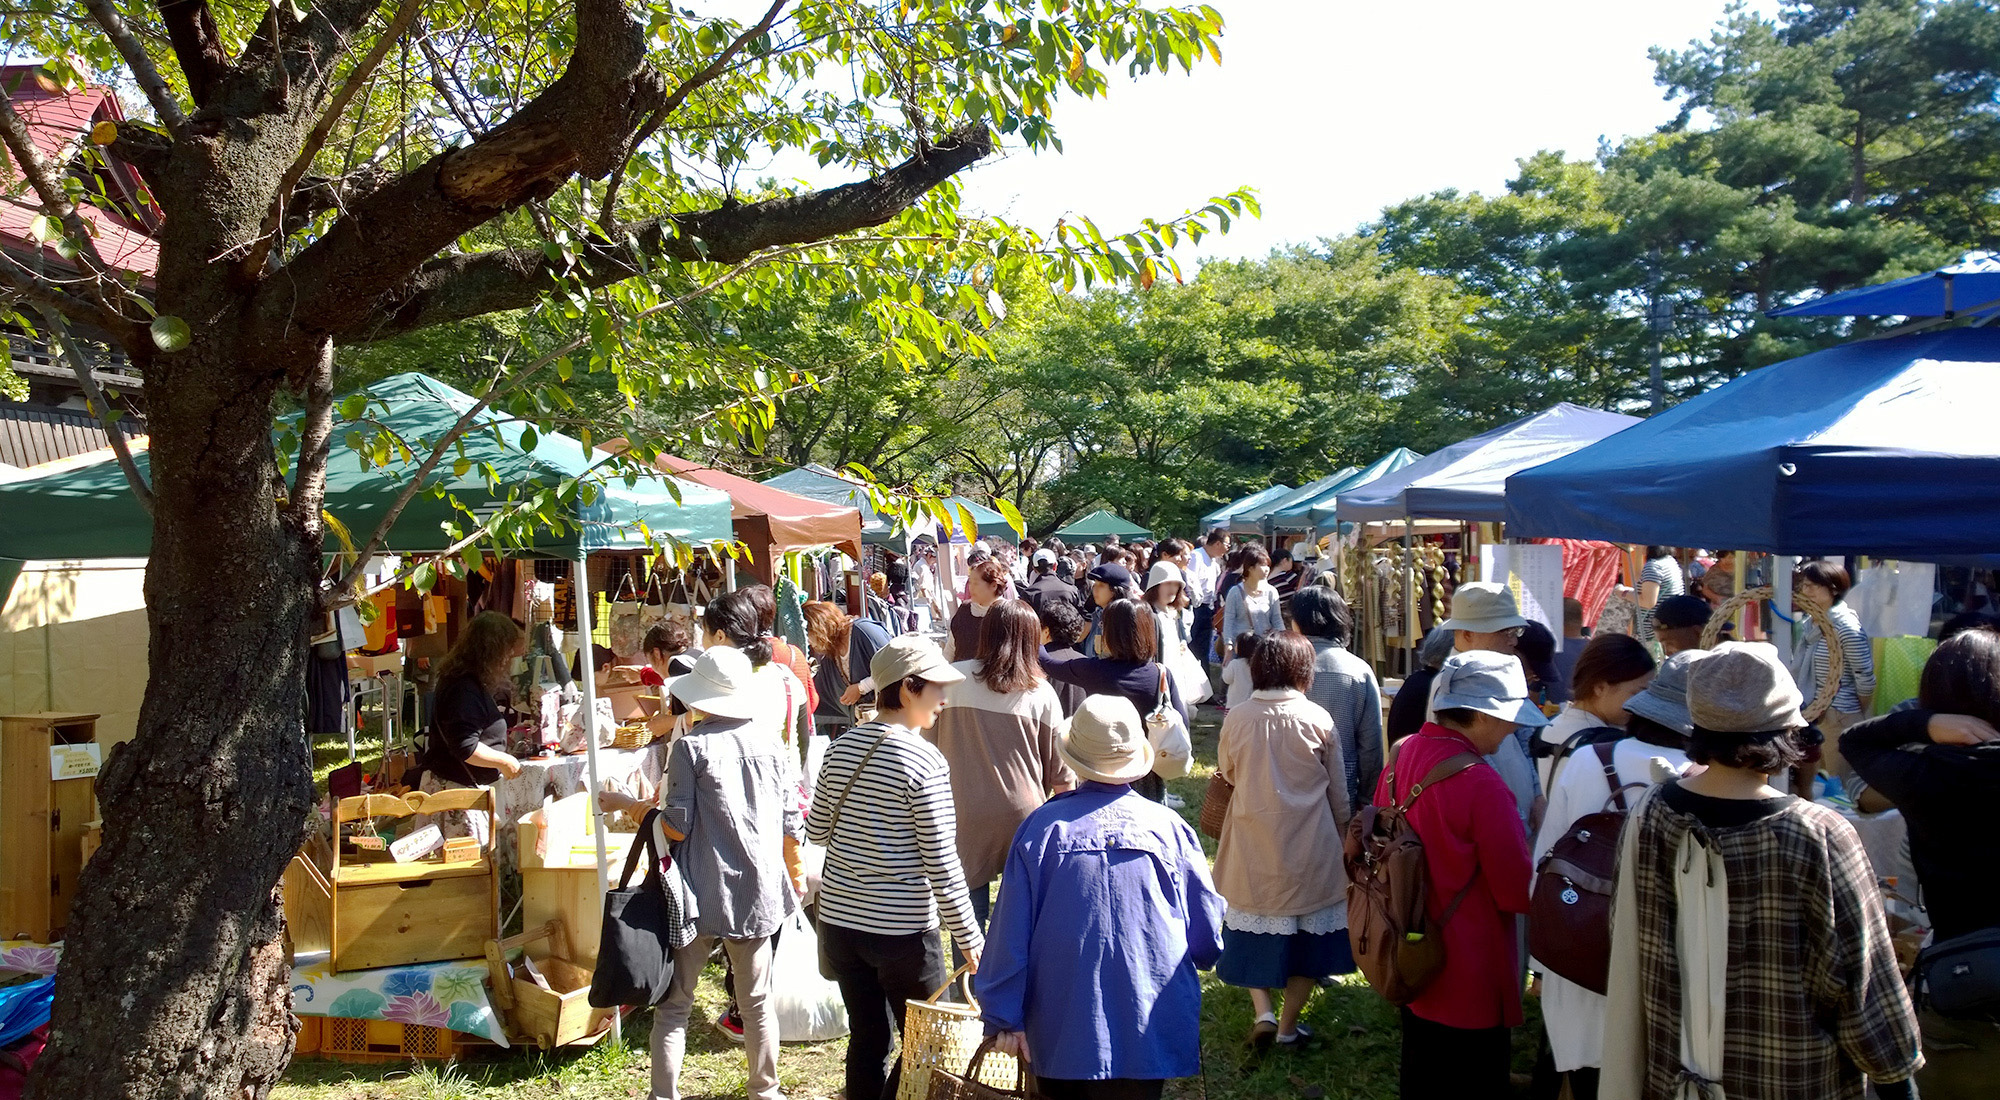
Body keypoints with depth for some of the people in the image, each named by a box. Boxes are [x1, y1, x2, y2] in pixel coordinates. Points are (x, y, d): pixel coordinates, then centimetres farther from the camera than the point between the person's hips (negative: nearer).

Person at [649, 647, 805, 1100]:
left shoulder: (691, 746, -10)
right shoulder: (769, 745, 2)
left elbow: (677, 827, -13)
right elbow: (792, 825, 5)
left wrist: (651, 812, 8)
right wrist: (794, 877, 21)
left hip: (702, 894, -4)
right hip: (759, 892, 4)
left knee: (673, 1004, 7)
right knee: (757, 1001, 17)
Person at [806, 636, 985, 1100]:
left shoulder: (843, 746, 1)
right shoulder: (924, 761, -17)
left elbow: (817, 830, 10)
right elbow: (941, 862, -15)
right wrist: (969, 937, -8)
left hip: (840, 918, 6)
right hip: (903, 928, -6)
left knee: (868, 1041, 16)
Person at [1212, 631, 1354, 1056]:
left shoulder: (1236, 718, -8)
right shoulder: (1318, 719, -10)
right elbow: (1338, 792, 0)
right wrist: (1343, 834, 14)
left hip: (1252, 844, 1)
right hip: (1309, 847, -1)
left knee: (1253, 927, 17)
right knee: (1306, 933, 14)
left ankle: (1262, 1012, 7)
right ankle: (1288, 1025, 21)